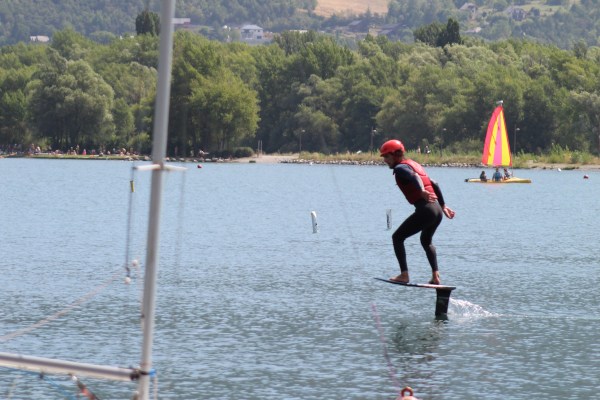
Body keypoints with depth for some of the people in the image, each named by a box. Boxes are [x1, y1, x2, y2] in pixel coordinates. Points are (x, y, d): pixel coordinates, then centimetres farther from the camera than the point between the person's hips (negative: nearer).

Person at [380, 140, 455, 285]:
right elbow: (434, 184, 26)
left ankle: (404, 274, -5)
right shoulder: (415, 164, 24)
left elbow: (414, 176, -25)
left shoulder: (400, 168, -3)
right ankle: (435, 276, 18)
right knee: (426, 241, 30)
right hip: (437, 210, 9)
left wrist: (422, 191, -42)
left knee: (397, 237, 3)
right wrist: (443, 205, 30)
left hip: (425, 210, -9)